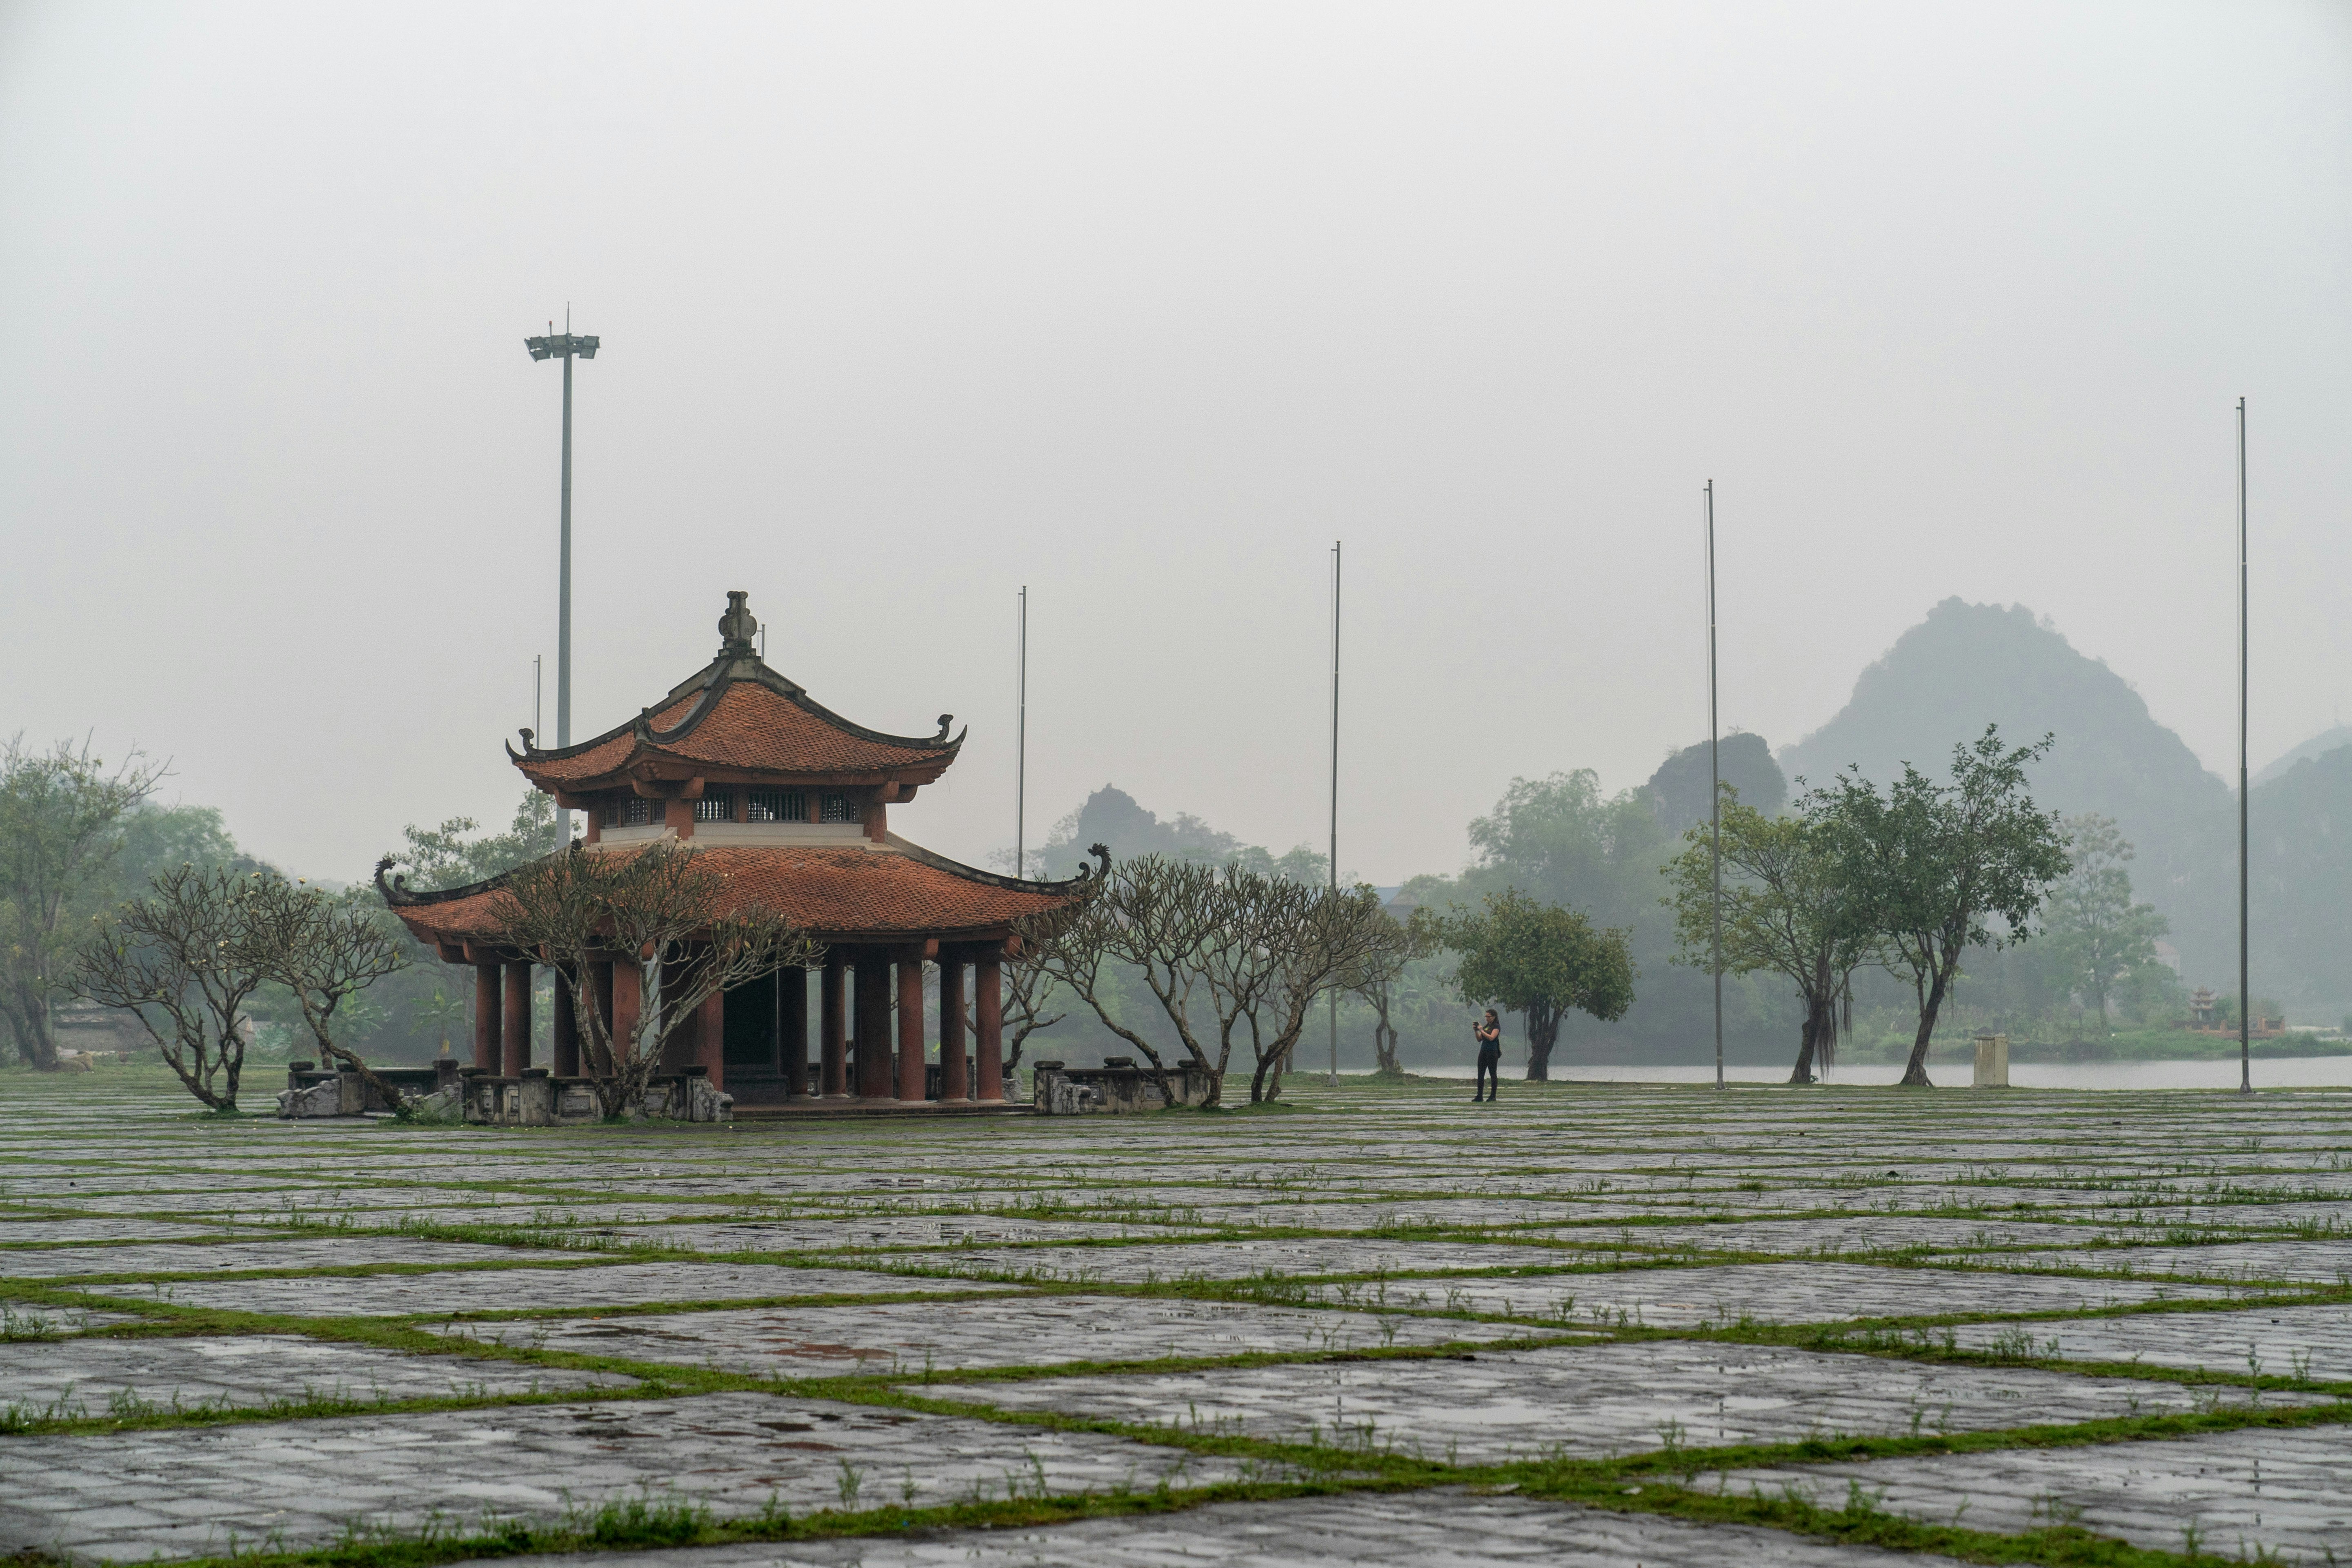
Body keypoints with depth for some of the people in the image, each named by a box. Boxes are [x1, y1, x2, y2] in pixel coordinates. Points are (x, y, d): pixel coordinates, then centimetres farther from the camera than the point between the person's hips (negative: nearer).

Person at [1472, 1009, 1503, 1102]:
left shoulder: (1496, 1026, -5)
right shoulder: (1485, 1026, 16)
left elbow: (1491, 1038, -19)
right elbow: (1479, 1039, 17)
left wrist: (1481, 1030, -14)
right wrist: (1476, 1031, 2)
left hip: (1492, 1052, -7)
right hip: (1483, 1051, 7)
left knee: (1493, 1074, -2)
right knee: (1480, 1074, 4)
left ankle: (1493, 1096, 2)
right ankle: (1479, 1096, 5)